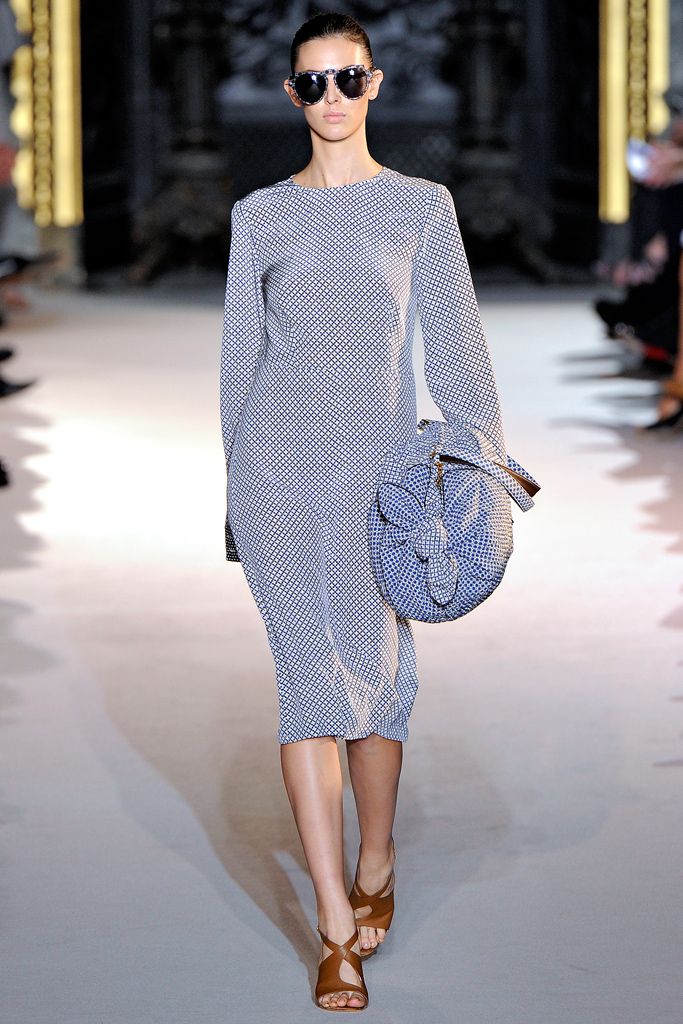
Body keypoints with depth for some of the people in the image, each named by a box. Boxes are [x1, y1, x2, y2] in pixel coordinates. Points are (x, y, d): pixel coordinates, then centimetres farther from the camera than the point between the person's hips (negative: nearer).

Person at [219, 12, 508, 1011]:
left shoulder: (422, 205, 6)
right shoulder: (259, 216, 9)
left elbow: (454, 342, 4)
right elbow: (241, 354, 12)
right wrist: (235, 489, 12)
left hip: (377, 460, 0)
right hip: (276, 460, 0)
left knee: (376, 673, 2)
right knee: (310, 675, -5)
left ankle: (377, 866, 30)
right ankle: (338, 932, -5)